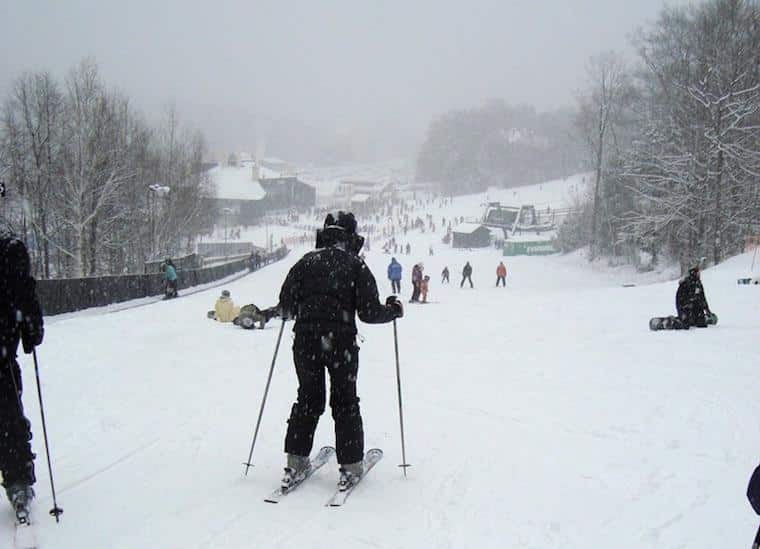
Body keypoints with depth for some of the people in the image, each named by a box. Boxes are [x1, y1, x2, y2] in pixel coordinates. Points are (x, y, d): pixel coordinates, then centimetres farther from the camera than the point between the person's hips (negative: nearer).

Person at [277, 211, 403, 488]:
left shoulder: (306, 261, 5)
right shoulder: (356, 265, -1)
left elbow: (285, 306, 2)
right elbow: (369, 312, -6)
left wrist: (297, 312, 24)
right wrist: (394, 309, 11)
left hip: (305, 341, 2)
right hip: (341, 341, -2)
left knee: (308, 399, 15)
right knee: (345, 403, 11)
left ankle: (296, 463, 16)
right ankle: (351, 466, 14)